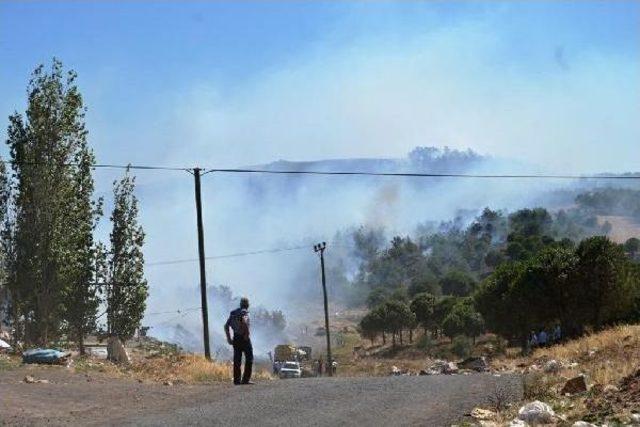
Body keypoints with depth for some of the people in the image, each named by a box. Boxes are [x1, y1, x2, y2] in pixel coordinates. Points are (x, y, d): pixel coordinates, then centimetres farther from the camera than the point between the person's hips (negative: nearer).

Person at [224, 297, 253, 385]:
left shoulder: (233, 313, 12)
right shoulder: (244, 312, -9)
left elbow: (226, 326, 11)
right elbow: (244, 322, -29)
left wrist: (229, 338, 14)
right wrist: (247, 334, -19)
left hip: (236, 338, 6)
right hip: (244, 338, -6)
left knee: (237, 359, 8)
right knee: (249, 358, 2)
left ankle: (236, 380, 7)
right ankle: (246, 379, -4)